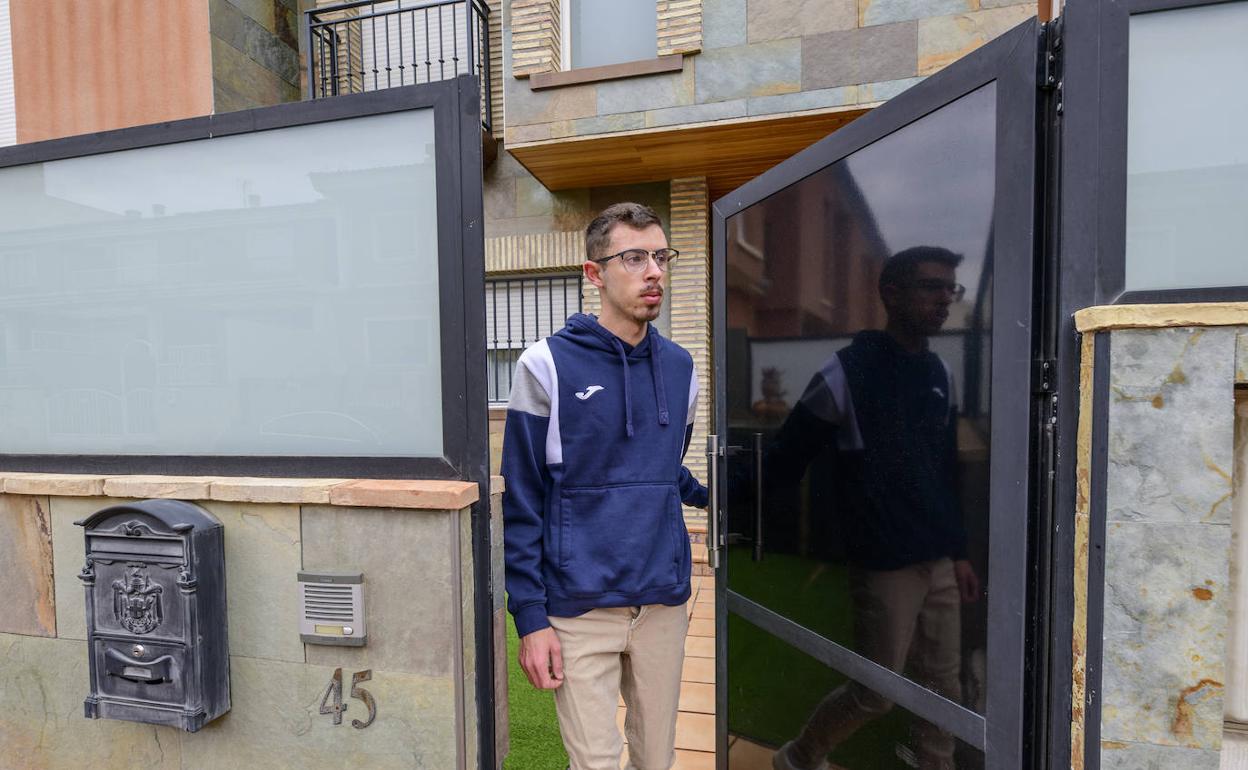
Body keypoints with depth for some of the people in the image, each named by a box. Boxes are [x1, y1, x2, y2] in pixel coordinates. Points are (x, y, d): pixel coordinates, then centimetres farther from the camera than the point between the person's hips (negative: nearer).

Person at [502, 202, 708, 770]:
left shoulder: (679, 367, 6)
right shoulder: (547, 366, -8)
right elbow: (520, 504, -7)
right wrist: (530, 617, -9)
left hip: (665, 603, 5)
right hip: (581, 610, -4)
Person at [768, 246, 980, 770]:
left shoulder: (939, 374, 8)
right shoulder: (850, 371, -14)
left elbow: (946, 473, 14)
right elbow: (785, 461, -11)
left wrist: (959, 552, 14)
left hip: (939, 563, 7)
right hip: (884, 566, -6)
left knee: (943, 686, 14)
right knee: (876, 692, 4)